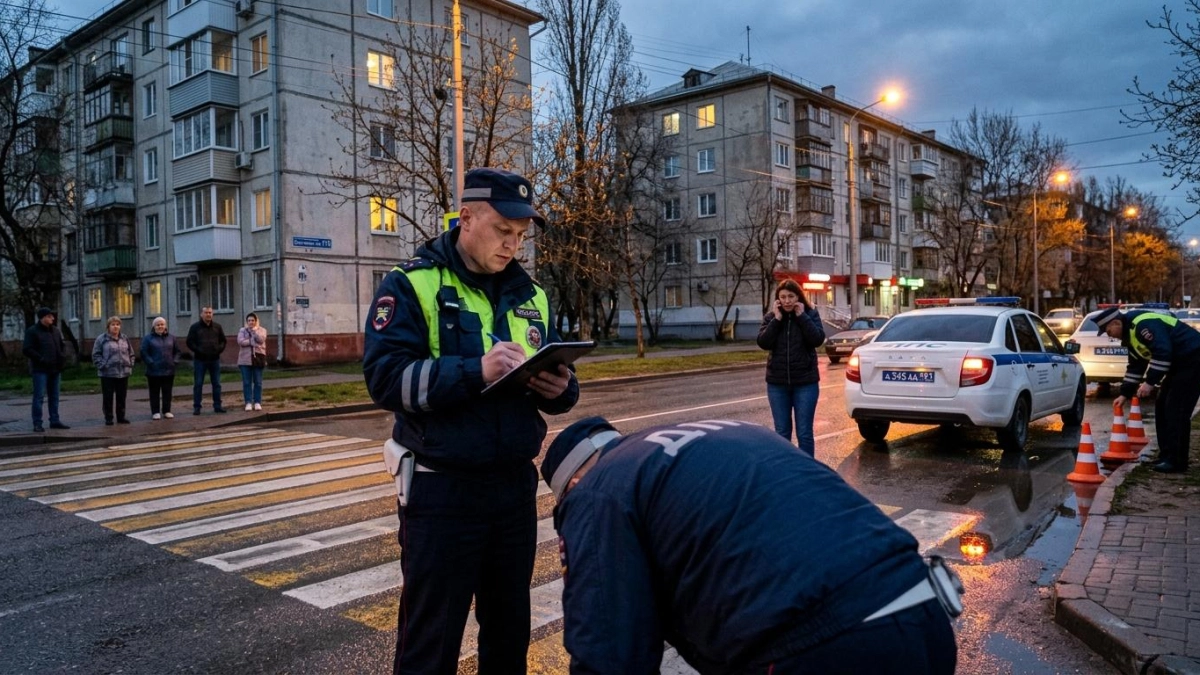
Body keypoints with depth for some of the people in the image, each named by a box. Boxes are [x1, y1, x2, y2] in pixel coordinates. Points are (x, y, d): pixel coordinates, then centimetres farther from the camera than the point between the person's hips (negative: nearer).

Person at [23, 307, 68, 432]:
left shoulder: (55, 330, 14)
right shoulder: (32, 331, -5)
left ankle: (55, 421, 16)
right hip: (40, 370, -6)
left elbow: (61, 346, 21)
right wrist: (41, 359, -17)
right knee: (39, 396, -5)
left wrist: (63, 358, 4)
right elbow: (26, 349, -11)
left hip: (55, 369, 6)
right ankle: (37, 423, -1)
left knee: (54, 397, 10)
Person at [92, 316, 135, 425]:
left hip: (124, 373, 4)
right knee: (108, 397, 1)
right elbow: (96, 355, -4)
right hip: (108, 374, -4)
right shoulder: (102, 339, -2)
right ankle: (108, 418, 9)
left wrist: (130, 365, 6)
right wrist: (103, 366, -13)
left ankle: (121, 417, 18)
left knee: (121, 397, 9)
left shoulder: (125, 338, 12)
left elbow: (131, 353, 17)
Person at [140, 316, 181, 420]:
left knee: (167, 392, 7)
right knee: (155, 392, 3)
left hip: (169, 370, 3)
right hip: (154, 371, -3)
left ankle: (167, 411, 16)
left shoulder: (171, 337, 11)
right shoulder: (148, 338, 1)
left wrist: (175, 361, 2)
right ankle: (155, 412, 9)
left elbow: (177, 351, 15)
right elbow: (144, 352, -4)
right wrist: (151, 363, -13)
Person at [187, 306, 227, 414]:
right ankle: (196, 407, 5)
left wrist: (219, 349, -5)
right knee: (198, 384, 0)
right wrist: (198, 350, -15)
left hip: (215, 359, 3)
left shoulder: (217, 327, 8)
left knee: (216, 383, 6)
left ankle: (217, 406, 13)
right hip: (200, 360, -3)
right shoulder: (195, 327, 0)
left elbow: (223, 340, 12)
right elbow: (190, 342, -3)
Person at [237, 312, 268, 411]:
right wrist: (253, 342, -13)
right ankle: (248, 402, 4)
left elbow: (261, 339, -13)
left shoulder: (262, 330, 7)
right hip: (245, 359, 0)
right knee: (247, 382, 0)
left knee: (258, 382, 2)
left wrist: (253, 330, -12)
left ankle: (257, 402, 8)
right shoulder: (242, 330, 8)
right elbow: (240, 341, -8)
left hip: (258, 358, 0)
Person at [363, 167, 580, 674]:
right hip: (442, 490, -5)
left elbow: (556, 379, 13)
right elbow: (385, 377, -17)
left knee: (510, 625, 18)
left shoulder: (529, 295, 10)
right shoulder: (411, 284, -6)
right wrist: (475, 371, -29)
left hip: (516, 485, 5)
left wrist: (560, 389, -11)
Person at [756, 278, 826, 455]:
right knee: (781, 432, 8)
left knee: (804, 433, 3)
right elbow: (763, 343, -10)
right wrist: (777, 319, -13)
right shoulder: (771, 317, 3)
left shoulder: (810, 314, 0)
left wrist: (802, 316, -14)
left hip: (805, 382, -1)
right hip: (777, 383, 2)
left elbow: (818, 339, -14)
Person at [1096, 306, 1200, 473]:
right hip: (1179, 363, 11)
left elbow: (1162, 353, -29)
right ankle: (1167, 457, 14)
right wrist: (1125, 394, 13)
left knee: (1176, 411, -12)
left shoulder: (1143, 324, -22)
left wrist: (1150, 382, -25)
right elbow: (1135, 366, 17)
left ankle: (1176, 461, -9)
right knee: (1163, 407, 10)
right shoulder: (1130, 333, 12)